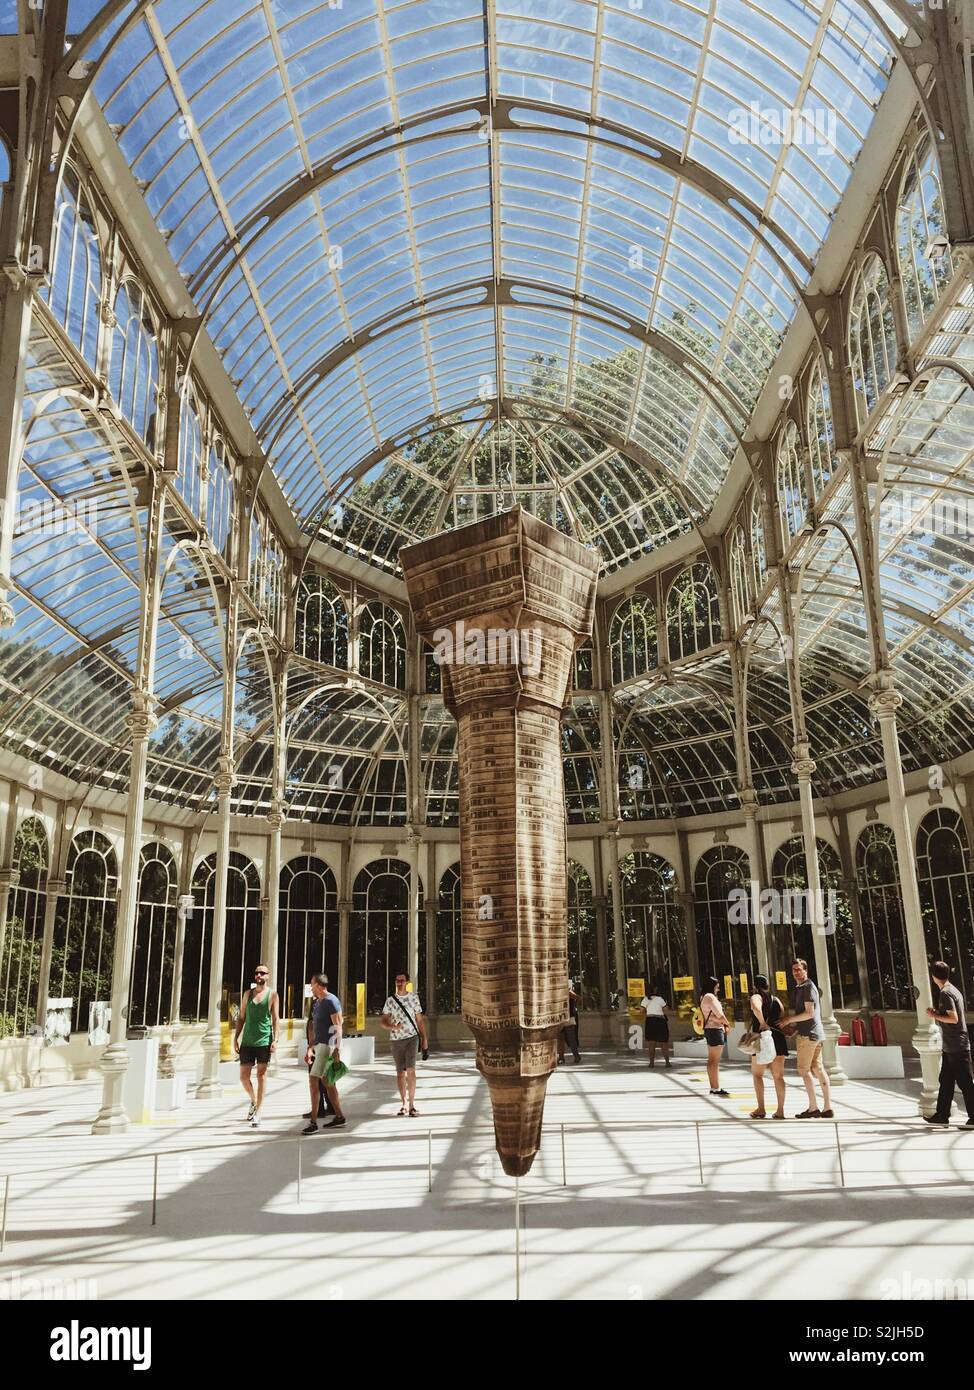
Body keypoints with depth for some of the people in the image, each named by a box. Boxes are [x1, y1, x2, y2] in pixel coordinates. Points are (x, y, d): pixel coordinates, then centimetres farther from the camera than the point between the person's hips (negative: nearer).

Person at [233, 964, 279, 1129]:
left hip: (264, 1041, -3)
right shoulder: (248, 993, 10)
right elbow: (241, 1018, 13)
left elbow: (276, 1019, -2)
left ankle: (257, 1115, 2)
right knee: (243, 1077, 4)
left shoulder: (272, 994, 1)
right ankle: (253, 1101, 31)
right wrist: (236, 1038, 5)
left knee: (261, 1077, -3)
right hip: (247, 1041, 3)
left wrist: (275, 1040, -11)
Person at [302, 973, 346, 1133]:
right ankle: (339, 1117, 21)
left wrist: (337, 1049, -22)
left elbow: (338, 1026, -17)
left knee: (313, 1080, -12)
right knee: (327, 1081, 12)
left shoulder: (331, 1000, -13)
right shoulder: (317, 1003, 16)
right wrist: (310, 1048, 19)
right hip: (319, 1045, 10)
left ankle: (313, 1122, -10)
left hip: (328, 1045, -10)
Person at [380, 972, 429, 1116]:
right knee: (400, 1072, 7)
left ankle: (412, 1105, -10)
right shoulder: (390, 1000, 3)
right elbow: (383, 1021, 4)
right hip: (396, 1040, 2)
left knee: (411, 1070, -13)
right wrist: (393, 1027, -18)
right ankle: (404, 1104, 17)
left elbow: (420, 1020, 7)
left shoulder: (413, 997, 2)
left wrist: (425, 1039, 5)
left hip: (412, 1037, -2)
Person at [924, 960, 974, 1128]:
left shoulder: (945, 993, -16)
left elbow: (954, 1018, -22)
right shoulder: (953, 990, 13)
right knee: (946, 1081, 13)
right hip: (951, 1046, 10)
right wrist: (937, 1013, 18)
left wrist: (934, 1015, -12)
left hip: (956, 1046, -10)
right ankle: (942, 1115, 17)